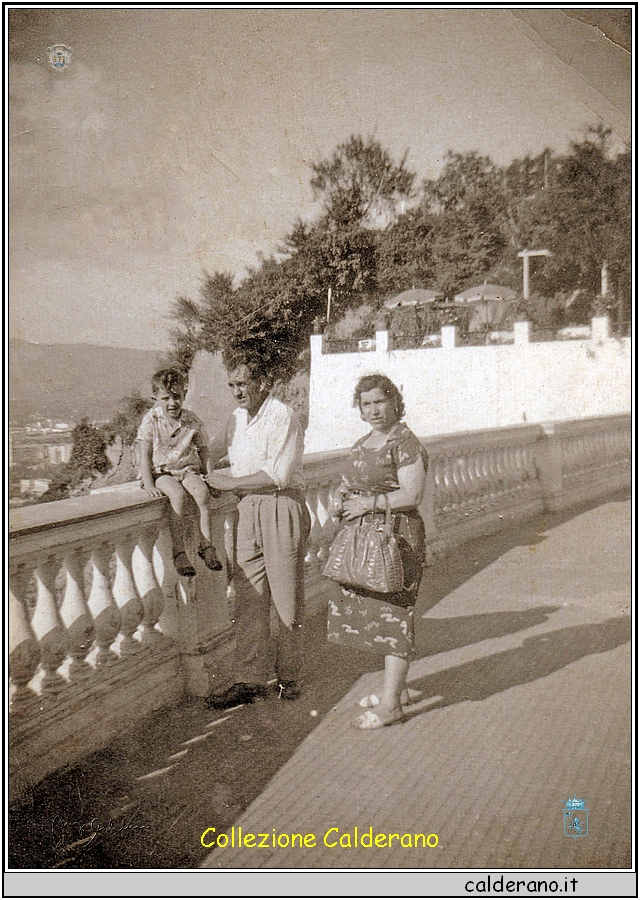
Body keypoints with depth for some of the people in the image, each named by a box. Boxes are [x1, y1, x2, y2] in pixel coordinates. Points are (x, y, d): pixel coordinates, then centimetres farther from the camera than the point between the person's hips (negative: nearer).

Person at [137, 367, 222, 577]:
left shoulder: (192, 420, 0)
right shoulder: (151, 420, -6)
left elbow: (203, 448, 12)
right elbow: (145, 455, -7)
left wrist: (203, 472, 4)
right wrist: (148, 483, -16)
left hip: (187, 469, 3)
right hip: (161, 471, -3)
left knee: (202, 492, -28)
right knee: (177, 494, -32)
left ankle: (206, 545, -19)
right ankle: (178, 552, -32)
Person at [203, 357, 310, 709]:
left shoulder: (282, 417, -10)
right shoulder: (237, 417, 14)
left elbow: (278, 475, -18)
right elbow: (227, 450, 34)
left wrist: (231, 482, -10)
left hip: (281, 510, -7)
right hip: (247, 511, 7)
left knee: (286, 597, 2)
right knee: (248, 597, 4)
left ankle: (288, 675, 15)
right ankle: (250, 679, 9)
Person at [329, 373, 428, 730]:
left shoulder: (405, 443, -11)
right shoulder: (363, 443, 16)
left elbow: (412, 494, -20)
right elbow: (352, 484, 27)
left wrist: (369, 504, -17)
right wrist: (341, 498, 5)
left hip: (397, 536, -9)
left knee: (393, 614, -6)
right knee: (375, 611, 13)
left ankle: (391, 703, -1)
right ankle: (394, 685, 27)